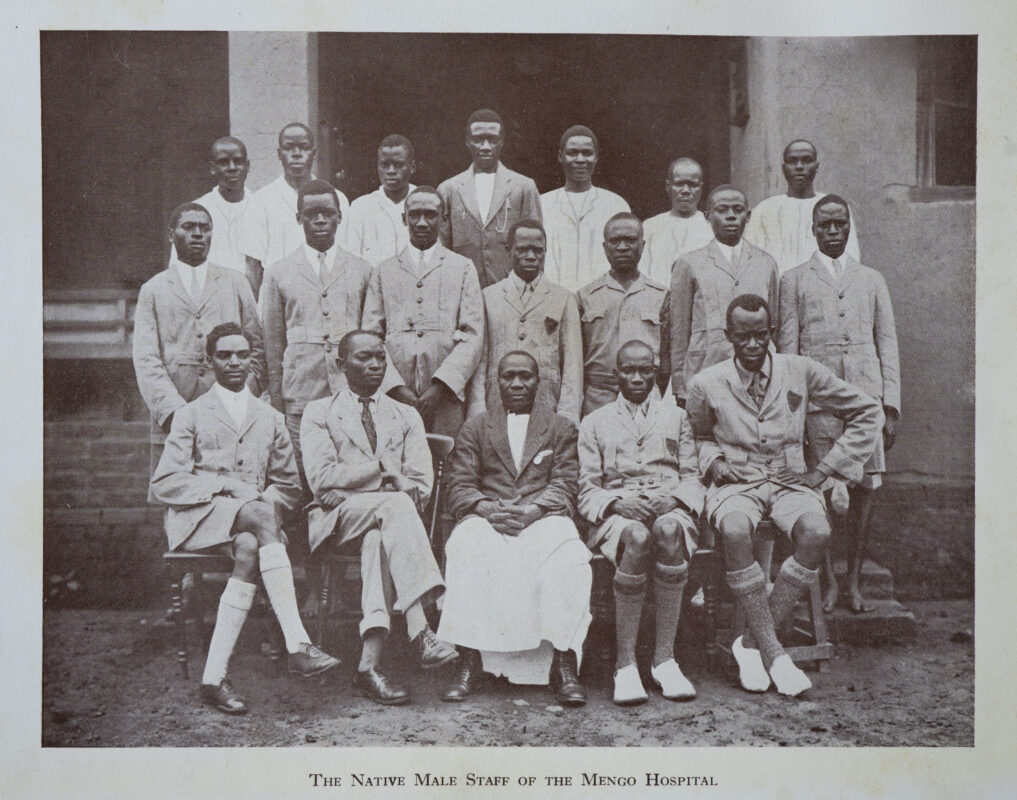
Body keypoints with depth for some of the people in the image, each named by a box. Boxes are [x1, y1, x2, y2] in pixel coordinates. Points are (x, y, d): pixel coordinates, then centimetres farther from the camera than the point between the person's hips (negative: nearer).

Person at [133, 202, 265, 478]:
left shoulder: (235, 284, 17)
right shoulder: (153, 290, 13)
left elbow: (257, 346, 13)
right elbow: (146, 360, 3)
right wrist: (174, 409, -11)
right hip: (171, 423, 0)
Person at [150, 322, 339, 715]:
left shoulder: (270, 419, 23)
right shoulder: (191, 415, 15)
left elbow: (288, 487, 21)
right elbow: (164, 483, 2)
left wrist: (266, 499, -3)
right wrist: (225, 486, -11)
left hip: (254, 514, 3)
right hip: (198, 519, -3)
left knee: (249, 547, -36)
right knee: (259, 515, -37)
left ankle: (214, 677, -34)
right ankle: (298, 645, -45)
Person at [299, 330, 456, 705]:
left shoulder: (406, 417, 21)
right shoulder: (319, 413, 14)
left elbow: (421, 485, 6)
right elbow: (321, 479, -4)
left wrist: (347, 486, -10)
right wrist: (381, 467, -11)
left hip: (388, 518, 2)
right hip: (337, 520, -2)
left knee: (380, 538, -37)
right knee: (396, 505, -35)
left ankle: (370, 662, -44)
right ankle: (420, 633, -47)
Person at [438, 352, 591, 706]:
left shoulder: (561, 428, 22)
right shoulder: (474, 428, 23)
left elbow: (564, 487, 8)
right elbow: (459, 487, 10)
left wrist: (529, 512, -14)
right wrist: (489, 509, -13)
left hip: (542, 518, 0)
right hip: (486, 518, 1)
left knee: (568, 557, -35)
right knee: (466, 552, -35)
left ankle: (563, 662, -36)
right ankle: (469, 659, -35)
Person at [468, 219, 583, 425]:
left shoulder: (565, 299, 12)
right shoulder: (488, 297, 12)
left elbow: (572, 364, 6)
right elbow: (479, 360, 8)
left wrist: (567, 418, -3)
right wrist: (478, 415, -2)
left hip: (547, 409, 0)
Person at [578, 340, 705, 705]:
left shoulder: (676, 416, 25)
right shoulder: (595, 422, 20)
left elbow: (692, 477, 16)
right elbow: (587, 489, 10)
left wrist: (673, 499, -7)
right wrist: (618, 501, -12)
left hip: (669, 507, 1)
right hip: (616, 513, -1)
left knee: (669, 529, -38)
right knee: (637, 537, -39)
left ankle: (664, 658, -33)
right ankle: (625, 664, -31)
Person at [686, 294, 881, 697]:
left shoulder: (801, 372, 1)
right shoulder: (706, 384, 2)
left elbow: (868, 413, 9)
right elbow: (698, 436, 22)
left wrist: (822, 471, 3)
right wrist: (713, 462, -1)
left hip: (789, 481, 1)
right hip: (735, 483, -1)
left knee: (816, 532, -34)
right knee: (735, 532, -38)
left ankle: (751, 643, -23)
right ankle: (773, 652, -26)